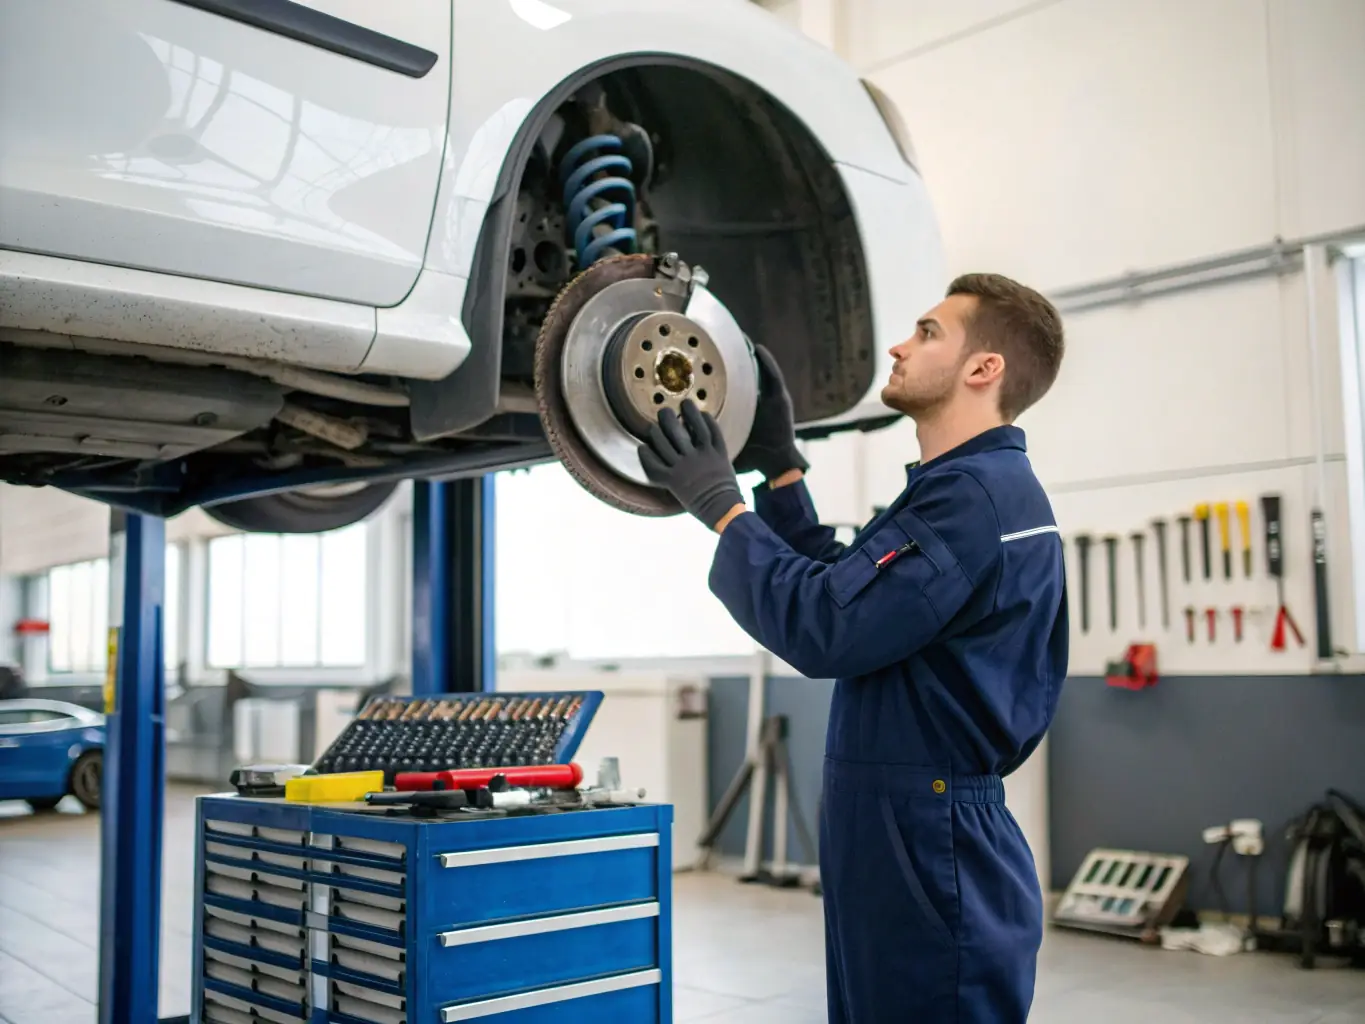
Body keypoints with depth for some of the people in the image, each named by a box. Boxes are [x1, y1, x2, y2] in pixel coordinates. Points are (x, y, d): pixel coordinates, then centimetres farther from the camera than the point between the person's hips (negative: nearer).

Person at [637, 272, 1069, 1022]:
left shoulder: (976, 491, -18)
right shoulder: (972, 487, 16)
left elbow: (823, 629, -23)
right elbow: (837, 593, 20)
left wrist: (722, 508, -11)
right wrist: (778, 465, 15)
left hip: (933, 861, -10)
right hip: (898, 854, 10)